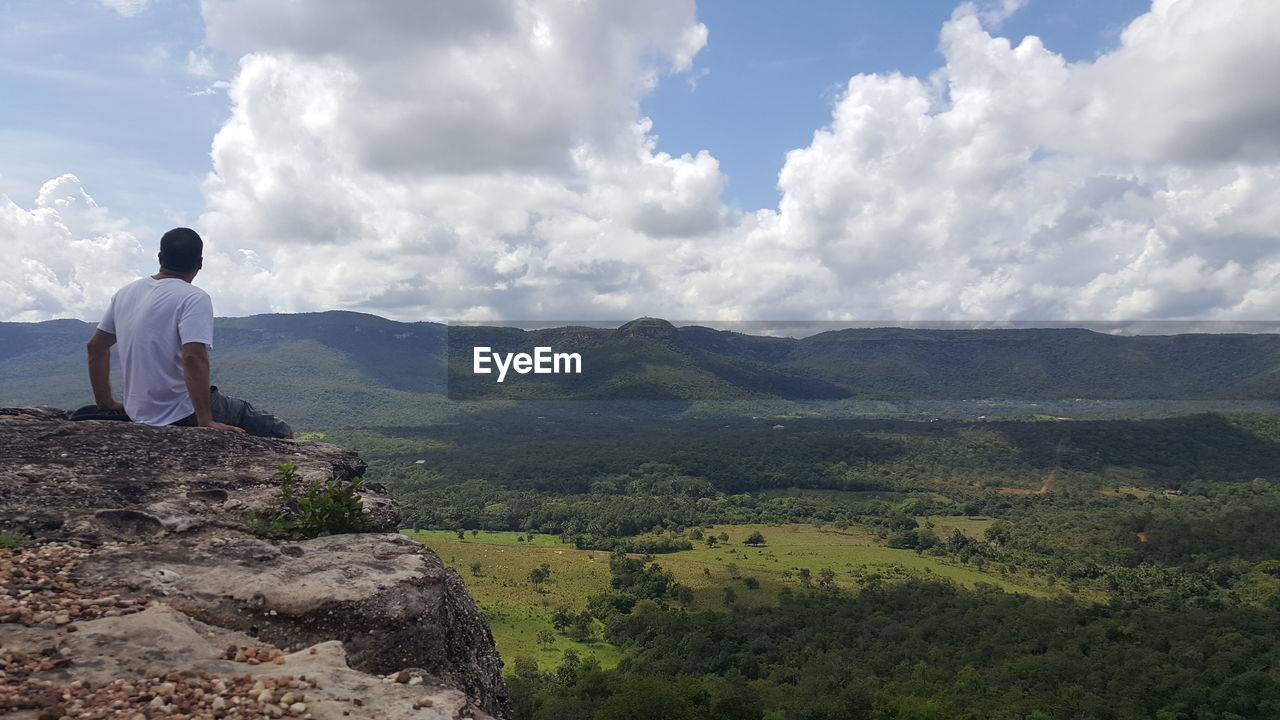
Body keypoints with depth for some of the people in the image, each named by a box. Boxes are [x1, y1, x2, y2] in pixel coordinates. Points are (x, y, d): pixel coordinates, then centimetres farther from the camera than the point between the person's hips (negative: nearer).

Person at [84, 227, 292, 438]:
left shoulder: (125, 293, 8)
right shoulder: (195, 298, -16)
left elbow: (96, 346, 16)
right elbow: (193, 357, -29)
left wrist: (105, 403, 25)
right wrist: (205, 422, -27)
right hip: (183, 417, -8)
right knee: (283, 433, -4)